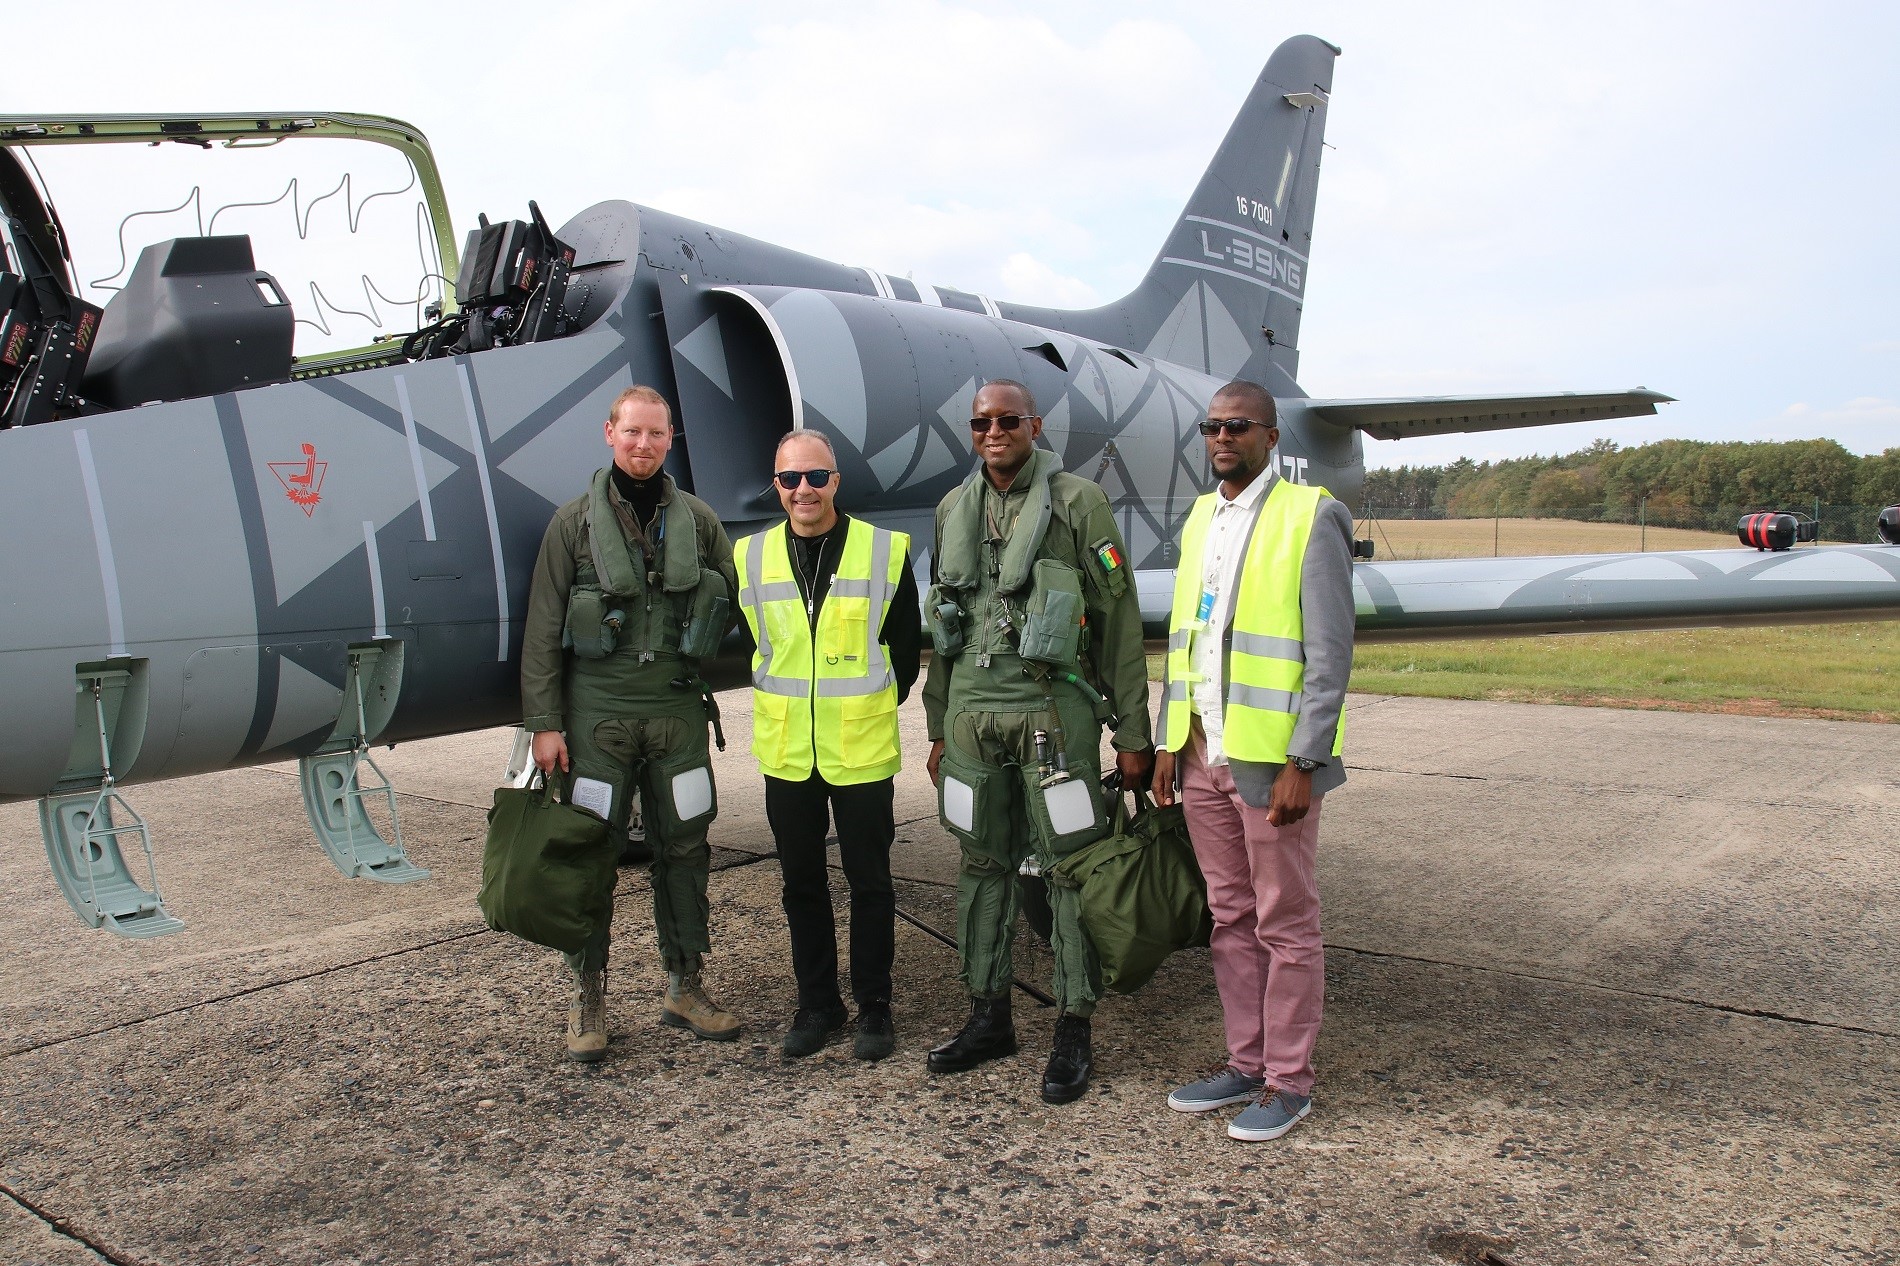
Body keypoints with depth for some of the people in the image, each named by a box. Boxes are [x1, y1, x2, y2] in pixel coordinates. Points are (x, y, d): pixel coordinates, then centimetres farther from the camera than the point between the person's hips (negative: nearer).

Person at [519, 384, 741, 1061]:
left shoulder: (697, 518, 7)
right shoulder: (575, 520, 1)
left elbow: (733, 601, 15)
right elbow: (543, 629, -1)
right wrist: (544, 721, -5)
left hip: (678, 711, 2)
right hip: (597, 711, -2)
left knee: (683, 848, 8)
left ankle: (685, 987, 22)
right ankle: (587, 997, 17)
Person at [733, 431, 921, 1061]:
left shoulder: (886, 550, -5)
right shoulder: (751, 556, 3)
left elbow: (905, 648, 4)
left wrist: (870, 706, 6)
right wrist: (786, 702, 12)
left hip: (862, 750, -3)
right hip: (786, 751, 3)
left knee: (869, 883, 7)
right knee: (802, 884, 13)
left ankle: (874, 1007, 21)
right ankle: (817, 1003, 27)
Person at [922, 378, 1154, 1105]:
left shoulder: (1077, 503, -3)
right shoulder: (953, 511, 13)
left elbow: (1120, 621, -4)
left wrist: (1132, 733, -5)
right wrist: (938, 729, 17)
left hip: (1053, 709, -5)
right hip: (973, 710, 5)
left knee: (1069, 866, 1)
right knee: (982, 863, 12)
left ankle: (1074, 1031, 14)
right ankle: (989, 1018, 26)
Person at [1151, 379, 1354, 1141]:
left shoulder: (1311, 518, -7)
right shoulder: (1199, 519, 14)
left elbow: (1330, 652, -11)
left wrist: (1302, 763, -17)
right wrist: (1168, 742, 10)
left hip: (1271, 756, -6)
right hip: (1202, 753, 6)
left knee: (1285, 926, 5)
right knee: (1230, 918, 14)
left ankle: (1288, 1080, 17)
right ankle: (1244, 1062, 27)